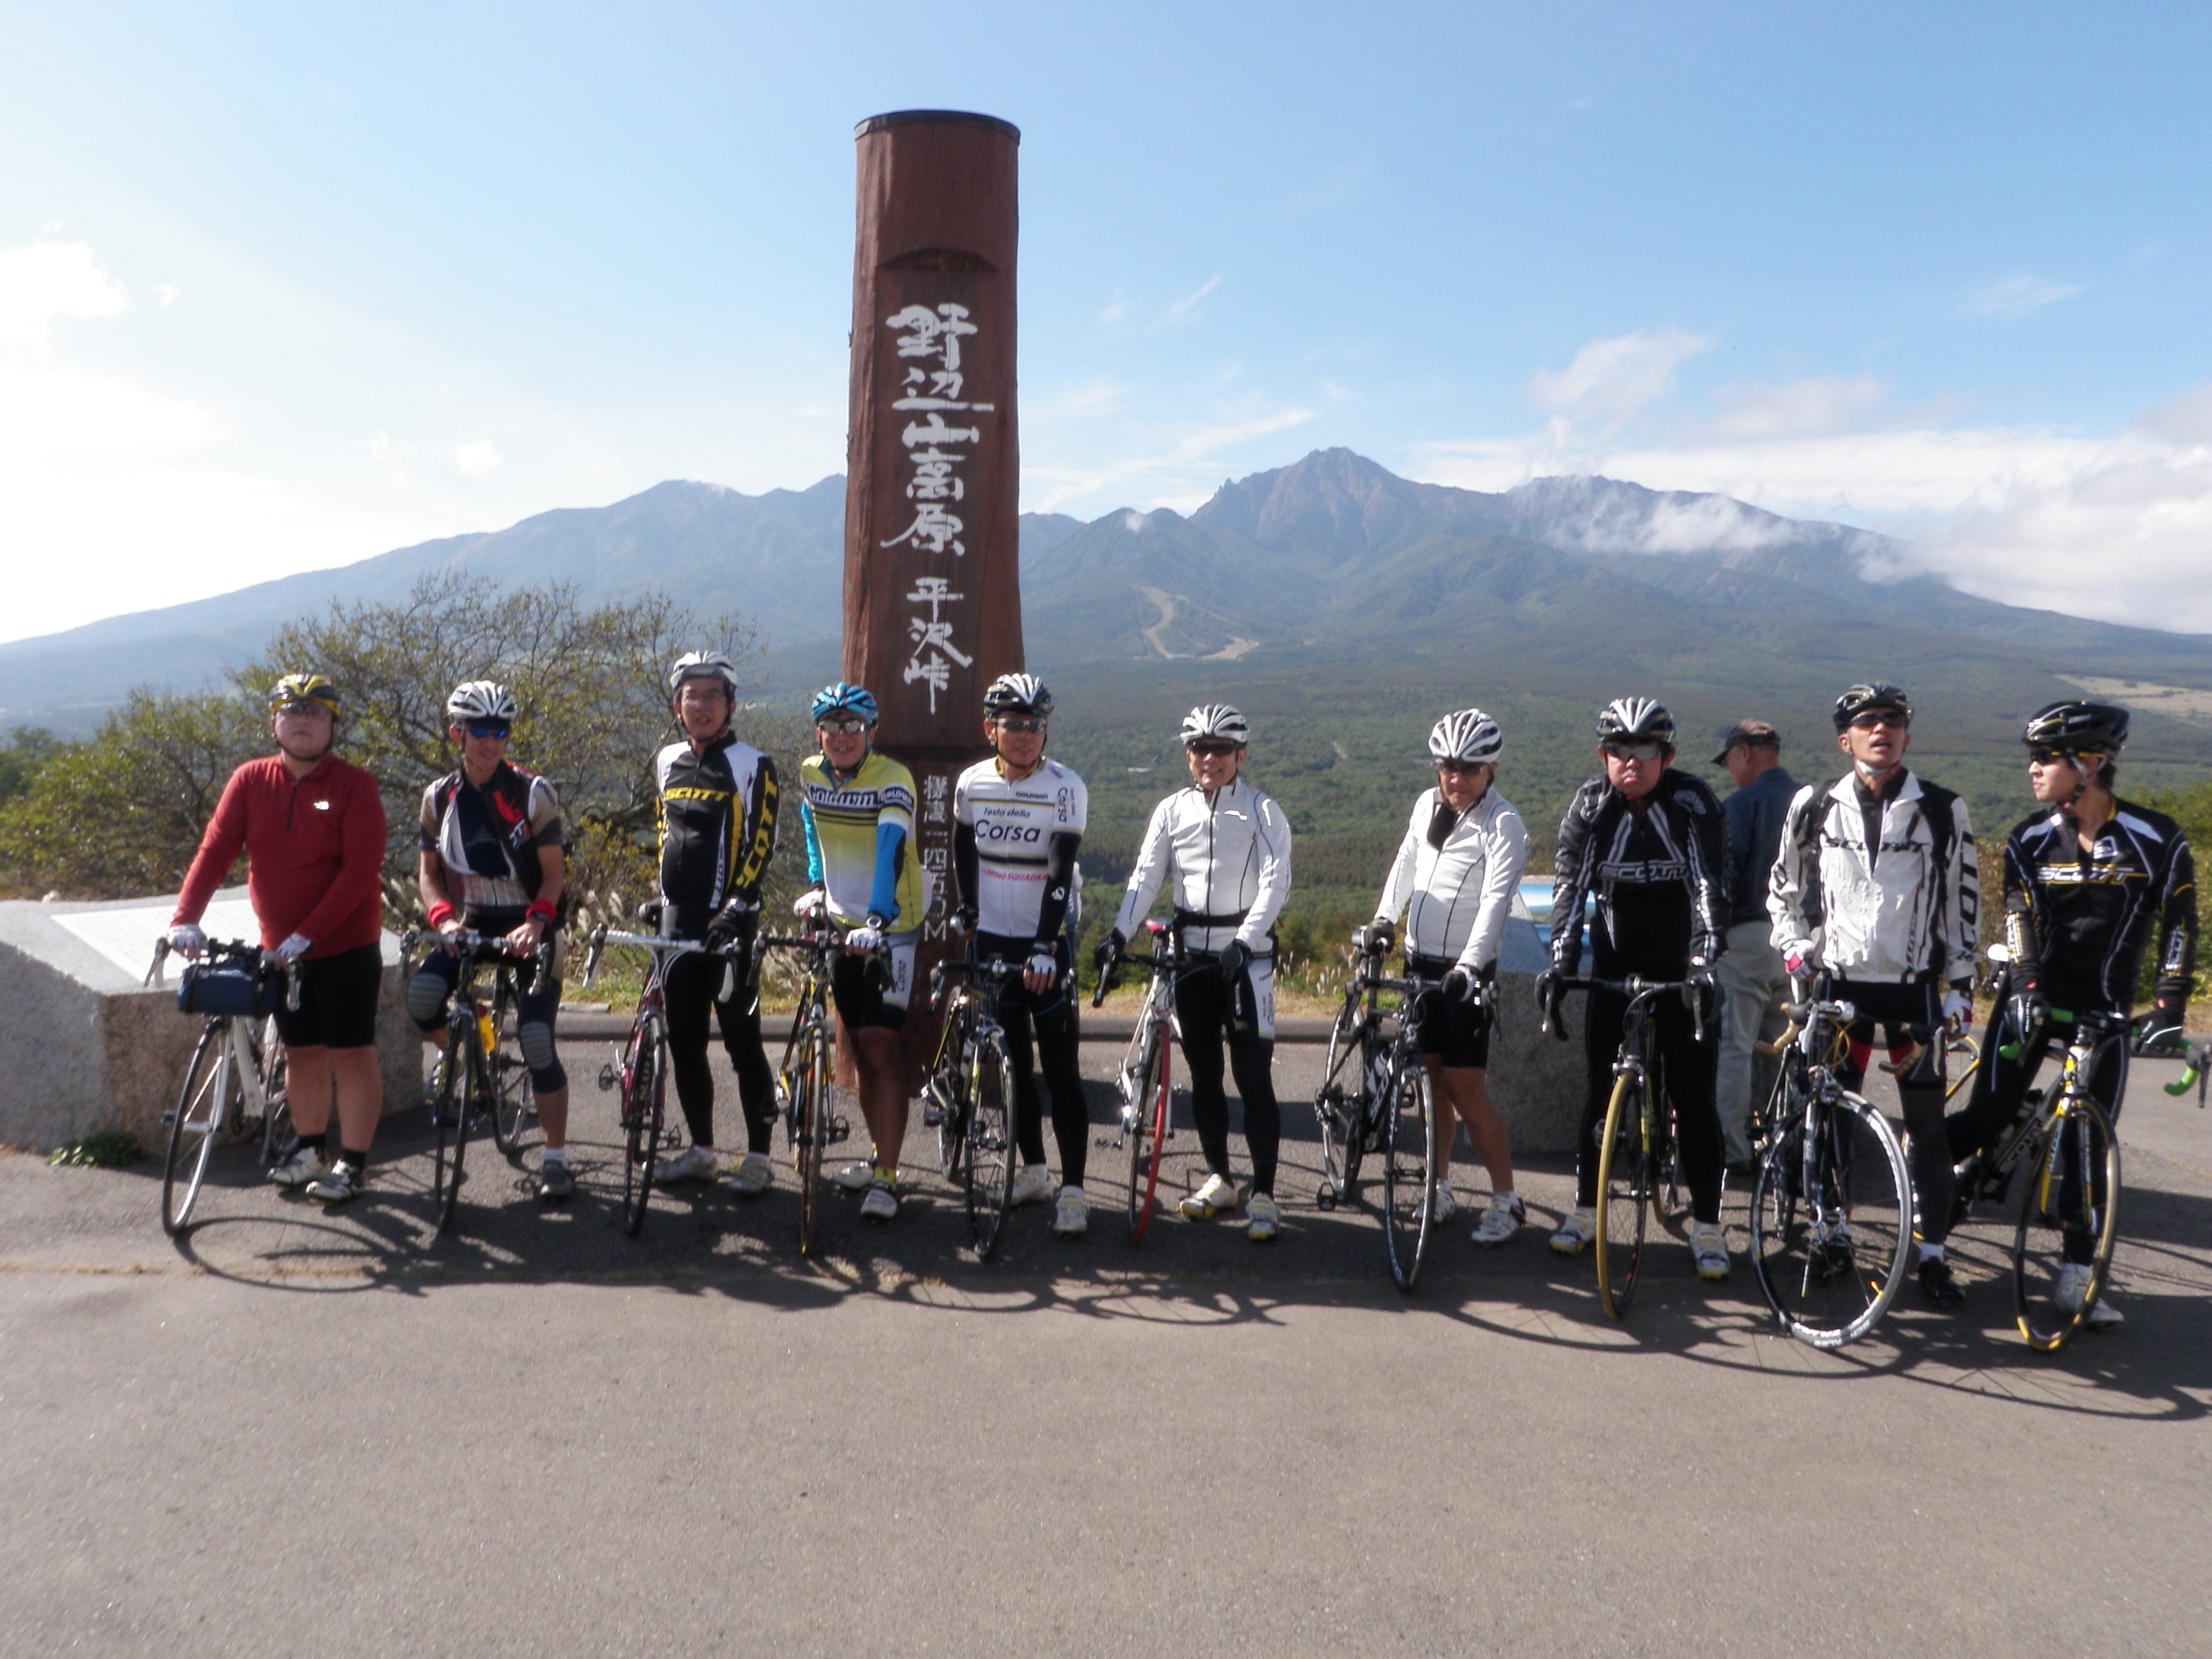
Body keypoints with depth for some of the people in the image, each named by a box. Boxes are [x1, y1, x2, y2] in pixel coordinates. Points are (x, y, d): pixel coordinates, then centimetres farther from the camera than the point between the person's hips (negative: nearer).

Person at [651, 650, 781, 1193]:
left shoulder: (751, 765, -6)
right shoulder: (667, 762, 12)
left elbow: (761, 844, -12)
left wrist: (737, 906, -20)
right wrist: (661, 895, 18)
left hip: (728, 925, -6)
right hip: (677, 924, 6)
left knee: (742, 1042, -1)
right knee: (684, 1043, 10)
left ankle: (758, 1155, 9)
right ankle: (702, 1150, 24)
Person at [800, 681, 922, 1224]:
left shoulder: (893, 780, -18)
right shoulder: (811, 774, 0)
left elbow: (890, 855, -31)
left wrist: (877, 921, -44)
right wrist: (816, 885, 11)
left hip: (890, 928, -6)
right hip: (841, 924, 6)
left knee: (882, 1046, -11)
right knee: (860, 1047, 12)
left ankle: (886, 1179, -7)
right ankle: (879, 1157, 25)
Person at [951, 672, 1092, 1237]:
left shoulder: (1064, 787, -11)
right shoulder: (972, 783, 1)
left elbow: (1061, 873, -18)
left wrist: (1045, 947, -25)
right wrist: (965, 915, 13)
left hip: (1046, 944, -4)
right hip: (994, 941, 4)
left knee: (1061, 1069, -5)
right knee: (1013, 1063, 11)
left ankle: (1073, 1189, 0)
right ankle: (1033, 1170, 25)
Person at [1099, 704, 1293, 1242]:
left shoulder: (1262, 811, -2)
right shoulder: (1172, 810, 7)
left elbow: (1275, 883, -12)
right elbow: (1146, 875, -1)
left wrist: (1244, 941, -25)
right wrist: (1119, 933, -16)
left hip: (1246, 953, -4)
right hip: (1190, 953, 4)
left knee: (1254, 1076, -5)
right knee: (1203, 1073, 11)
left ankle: (1264, 1194, 3)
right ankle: (1219, 1179, 26)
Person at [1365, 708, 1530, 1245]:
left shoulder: (1503, 824, -13)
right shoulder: (1428, 804, 7)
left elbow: (1495, 901, -22)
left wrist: (1470, 964, -33)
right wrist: (1383, 920, 8)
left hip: (1464, 971, -6)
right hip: (1420, 961, 6)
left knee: (1465, 1088, -5)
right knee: (1432, 1078, 12)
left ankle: (1507, 1201, 8)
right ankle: (1439, 1188, 25)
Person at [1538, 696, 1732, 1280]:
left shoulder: (1692, 804, -13)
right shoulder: (1589, 806, -7)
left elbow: (1708, 885, -22)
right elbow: (1569, 885, -15)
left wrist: (1704, 958, -35)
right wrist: (1560, 962, -27)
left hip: (1679, 968, -2)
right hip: (1614, 965, 2)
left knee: (1693, 1096, 0)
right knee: (1601, 1088, 5)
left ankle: (1707, 1225, 11)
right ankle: (1586, 1208, 19)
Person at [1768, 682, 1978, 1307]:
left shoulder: (1942, 810, -2)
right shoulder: (1814, 806, 1)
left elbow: (1963, 899, 4)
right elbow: (1784, 885, 13)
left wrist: (1960, 984, 1)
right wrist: (1795, 948, 1)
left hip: (1913, 984, -1)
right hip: (1839, 980, 1)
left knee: (1927, 1124, 0)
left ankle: (1932, 1254, 11)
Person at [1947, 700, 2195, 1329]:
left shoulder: (2156, 840, -9)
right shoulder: (2028, 840, -4)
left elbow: (2178, 930, -7)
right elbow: (2018, 919, -11)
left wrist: (2168, 1012, -14)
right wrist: (2025, 988, -25)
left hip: (2104, 1009, 0)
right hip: (2032, 998, 1)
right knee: (1987, 1122, -8)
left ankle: (2079, 1276, 9)